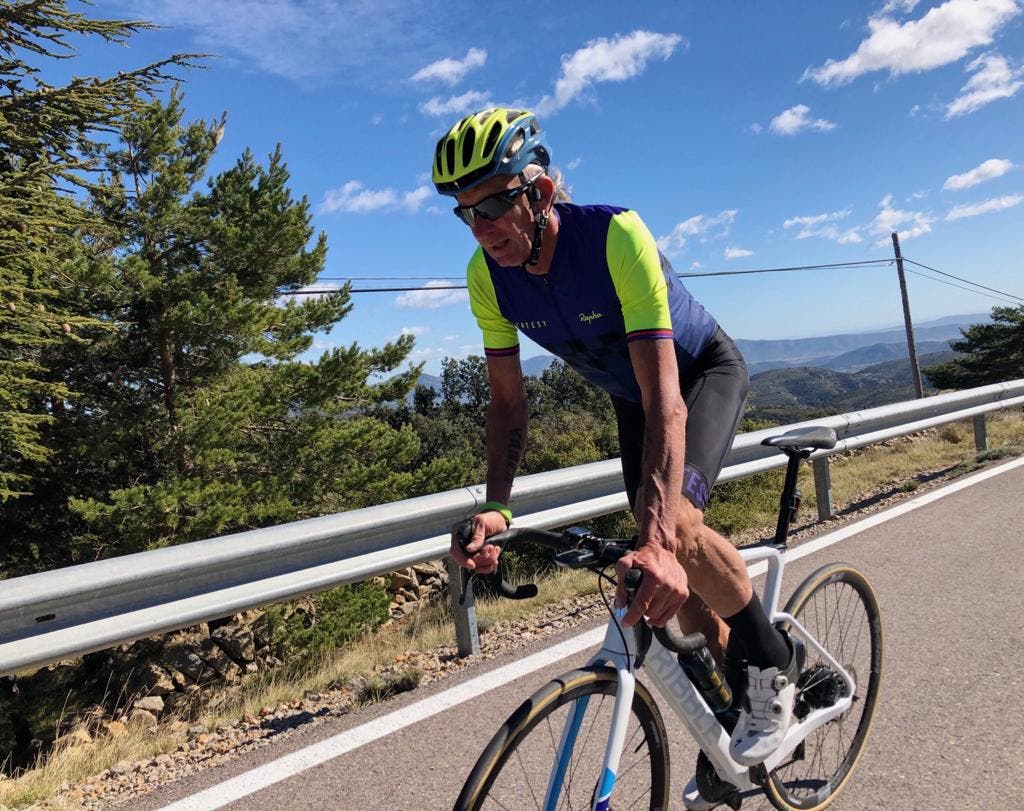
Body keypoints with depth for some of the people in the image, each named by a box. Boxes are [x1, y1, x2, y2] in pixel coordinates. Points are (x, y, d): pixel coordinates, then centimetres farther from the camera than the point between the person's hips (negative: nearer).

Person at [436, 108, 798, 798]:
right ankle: (736, 688, 30)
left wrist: (662, 538, -53)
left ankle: (774, 663, -1)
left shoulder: (616, 236, -36)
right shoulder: (488, 275, -20)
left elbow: (667, 401, -43)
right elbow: (508, 402, -14)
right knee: (669, 576, 3)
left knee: (675, 522, -30)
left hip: (708, 370, -5)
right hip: (631, 395, 5)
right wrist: (496, 507, -28)